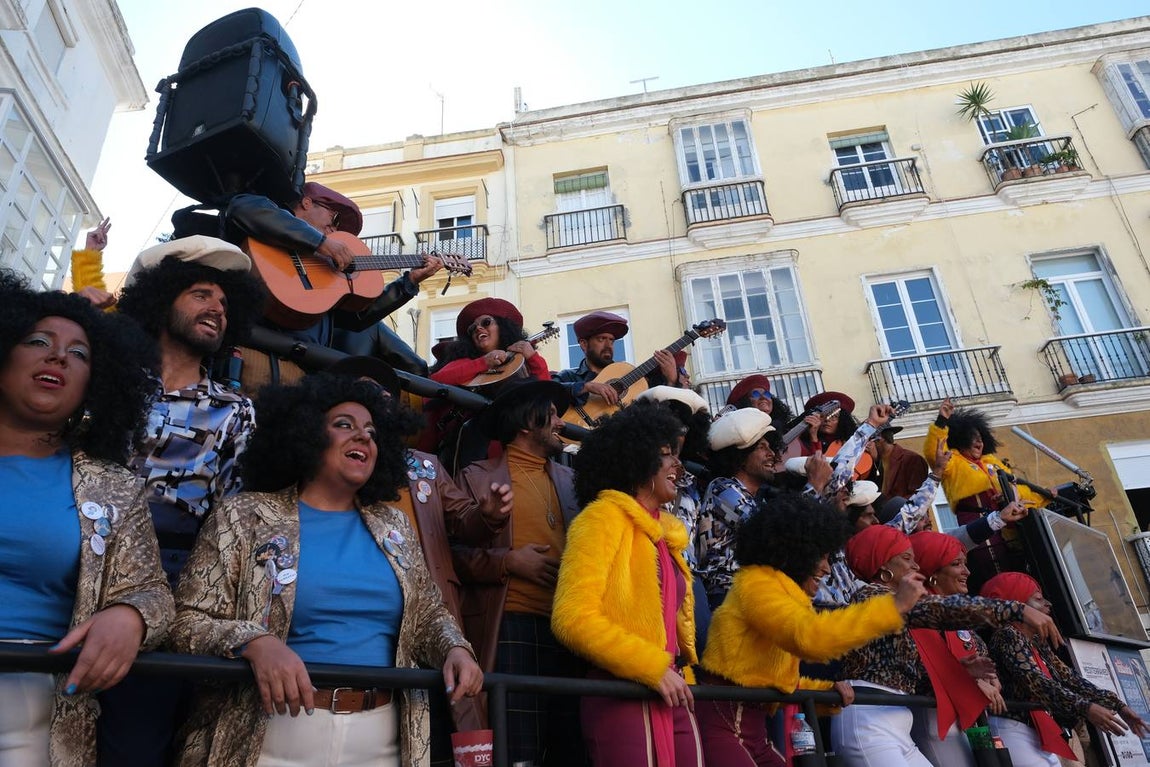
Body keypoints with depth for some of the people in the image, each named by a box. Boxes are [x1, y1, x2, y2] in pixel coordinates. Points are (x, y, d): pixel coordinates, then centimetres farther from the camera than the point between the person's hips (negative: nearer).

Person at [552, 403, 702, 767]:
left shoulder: (664, 532, 16)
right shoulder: (604, 517, -8)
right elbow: (573, 618, -17)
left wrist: (681, 677, 11)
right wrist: (653, 668, -17)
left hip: (671, 698, 7)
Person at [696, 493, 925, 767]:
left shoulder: (786, 593, 19)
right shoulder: (756, 582, -12)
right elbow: (809, 637, -29)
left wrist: (828, 688, 4)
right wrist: (894, 605, -25)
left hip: (753, 730, 10)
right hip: (721, 722, -10)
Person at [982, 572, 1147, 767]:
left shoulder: (1037, 642, 18)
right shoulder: (1006, 635, -11)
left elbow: (1069, 678, 15)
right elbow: (1036, 682, -21)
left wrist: (1117, 705, 9)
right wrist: (1086, 708, -26)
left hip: (1041, 736, 9)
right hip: (1015, 732, -9)